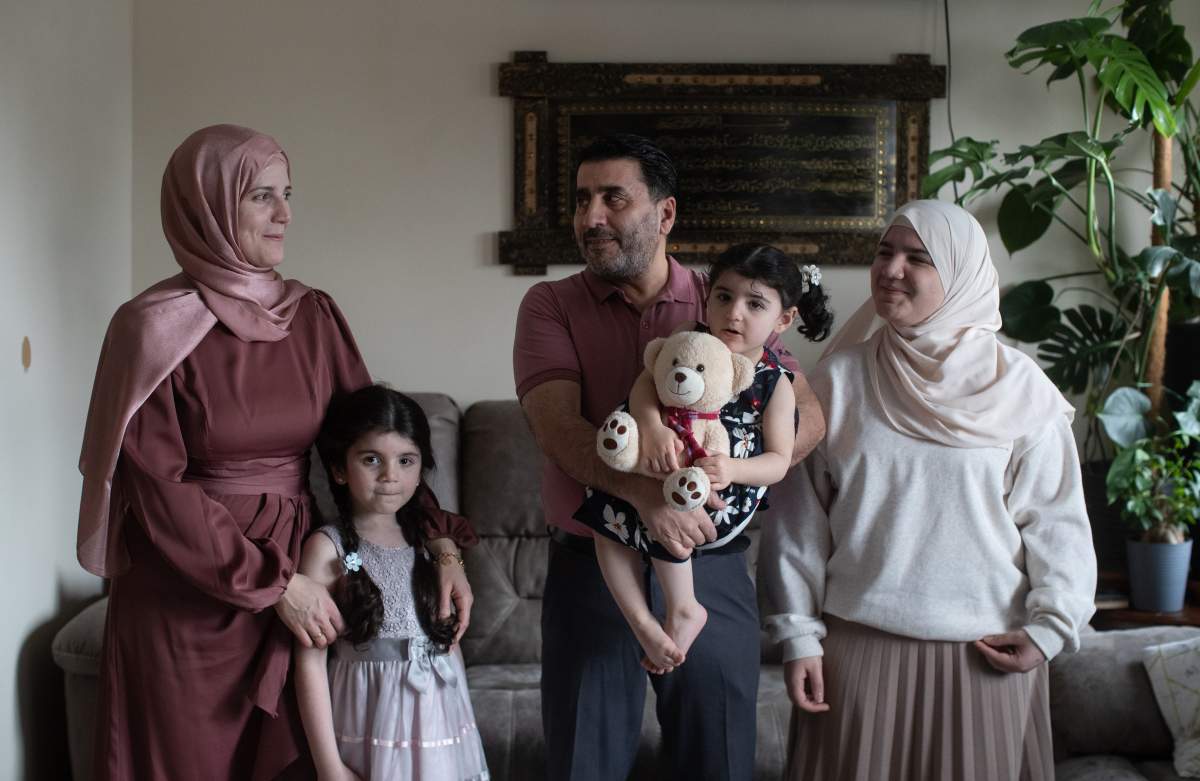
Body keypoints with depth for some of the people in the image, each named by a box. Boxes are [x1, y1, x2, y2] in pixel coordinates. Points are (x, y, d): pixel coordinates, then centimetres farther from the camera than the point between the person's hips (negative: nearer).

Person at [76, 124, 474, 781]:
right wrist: (276, 585, -15)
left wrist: (441, 543, -7)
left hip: (295, 576, 4)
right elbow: (160, 490, -13)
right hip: (187, 593, -4)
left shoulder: (314, 316, 4)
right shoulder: (157, 328, -10)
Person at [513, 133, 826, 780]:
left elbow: (807, 417, -2)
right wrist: (646, 493, -31)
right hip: (590, 568, -1)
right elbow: (558, 428, -14)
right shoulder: (551, 305, 1)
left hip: (710, 567, 1)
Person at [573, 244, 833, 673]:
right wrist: (653, 428, -32)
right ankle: (643, 625, -7)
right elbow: (647, 383, -11)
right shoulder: (689, 338, -2)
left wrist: (733, 470, -31)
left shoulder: (775, 383, -9)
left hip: (723, 496, -4)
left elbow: (778, 460, -10)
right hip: (667, 472, 4)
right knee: (607, 511, -12)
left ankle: (683, 610, -7)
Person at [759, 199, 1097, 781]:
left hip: (986, 654, 0)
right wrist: (797, 634, 0)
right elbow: (802, 515, 1)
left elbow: (1056, 516, 2)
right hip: (859, 642, 0)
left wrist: (1050, 624, -7)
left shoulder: (1018, 389, -1)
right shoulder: (840, 379, -1)